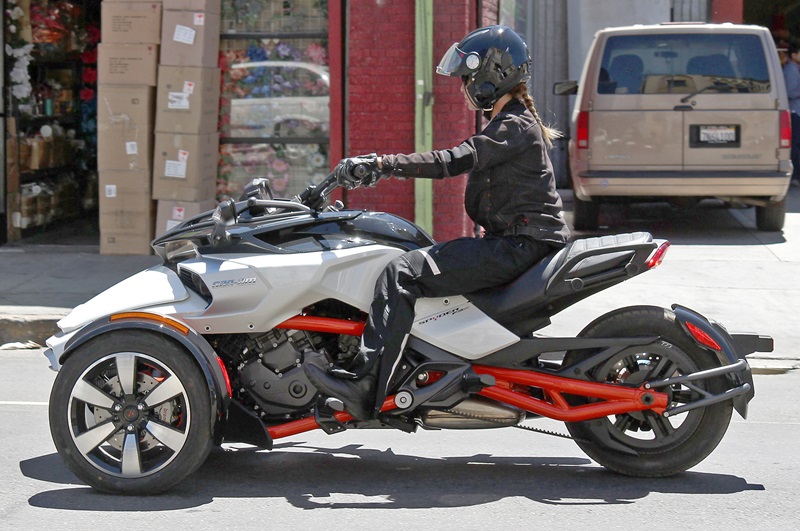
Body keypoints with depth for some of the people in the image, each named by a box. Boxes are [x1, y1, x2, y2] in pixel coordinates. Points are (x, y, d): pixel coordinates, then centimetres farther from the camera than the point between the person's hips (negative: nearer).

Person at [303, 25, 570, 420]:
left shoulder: (514, 127, -11)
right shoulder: (508, 124, 21)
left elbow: (454, 162, -22)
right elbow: (462, 162, 21)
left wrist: (382, 164, -23)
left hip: (518, 245, -11)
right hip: (508, 242, 11)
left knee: (402, 273, -21)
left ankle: (363, 385, -29)